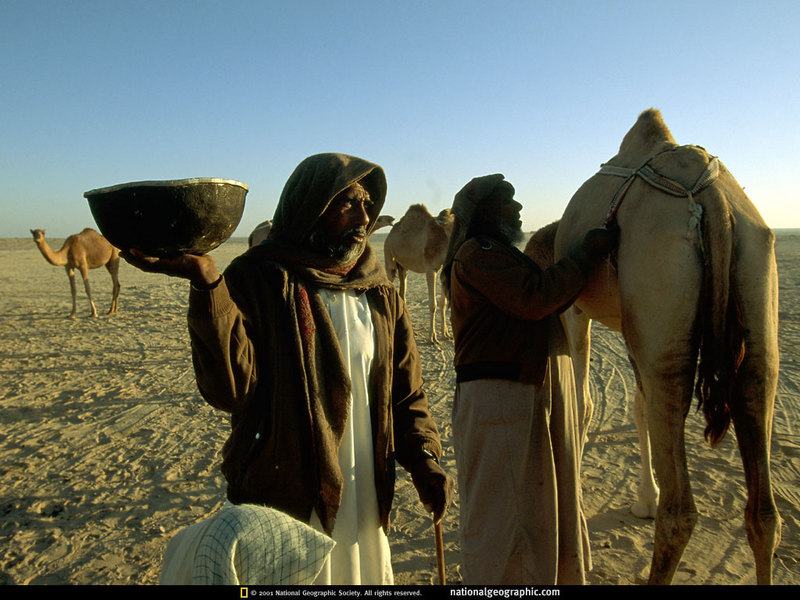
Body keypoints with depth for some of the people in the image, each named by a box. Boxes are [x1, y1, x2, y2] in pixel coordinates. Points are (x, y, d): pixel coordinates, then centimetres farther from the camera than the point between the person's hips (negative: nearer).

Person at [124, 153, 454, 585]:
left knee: (366, 578, 20)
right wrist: (206, 283, -34)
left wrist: (423, 460, -7)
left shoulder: (380, 294, 4)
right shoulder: (256, 280, -11)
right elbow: (229, 389, -23)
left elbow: (406, 389, 7)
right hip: (282, 504, -4)